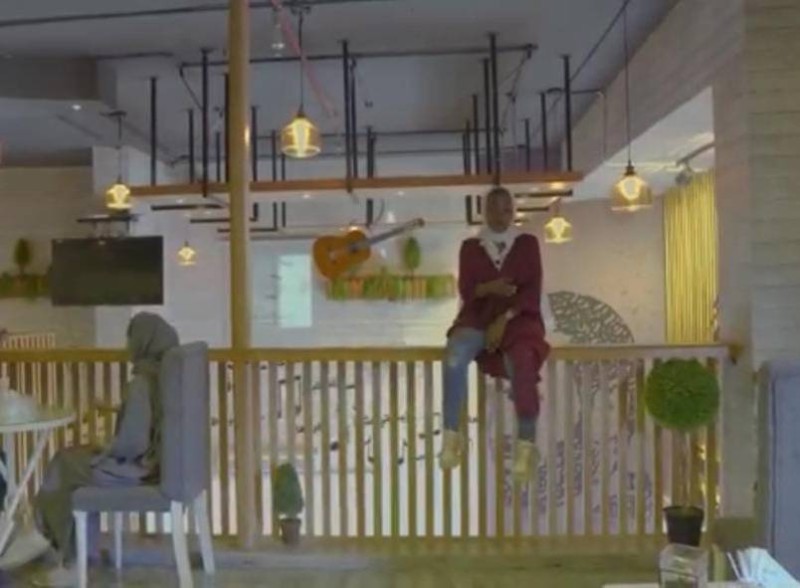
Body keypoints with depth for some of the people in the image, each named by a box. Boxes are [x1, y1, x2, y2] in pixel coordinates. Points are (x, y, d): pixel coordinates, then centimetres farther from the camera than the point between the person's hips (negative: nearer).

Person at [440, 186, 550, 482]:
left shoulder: (528, 243, 11)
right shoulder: (470, 246, 14)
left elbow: (532, 291, 0)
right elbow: (466, 290, 4)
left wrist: (504, 319, -14)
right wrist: (489, 288, -19)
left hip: (518, 320, -1)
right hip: (479, 318, 1)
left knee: (523, 367, -33)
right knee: (455, 355, -32)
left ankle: (526, 445, -21)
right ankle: (451, 436, -26)